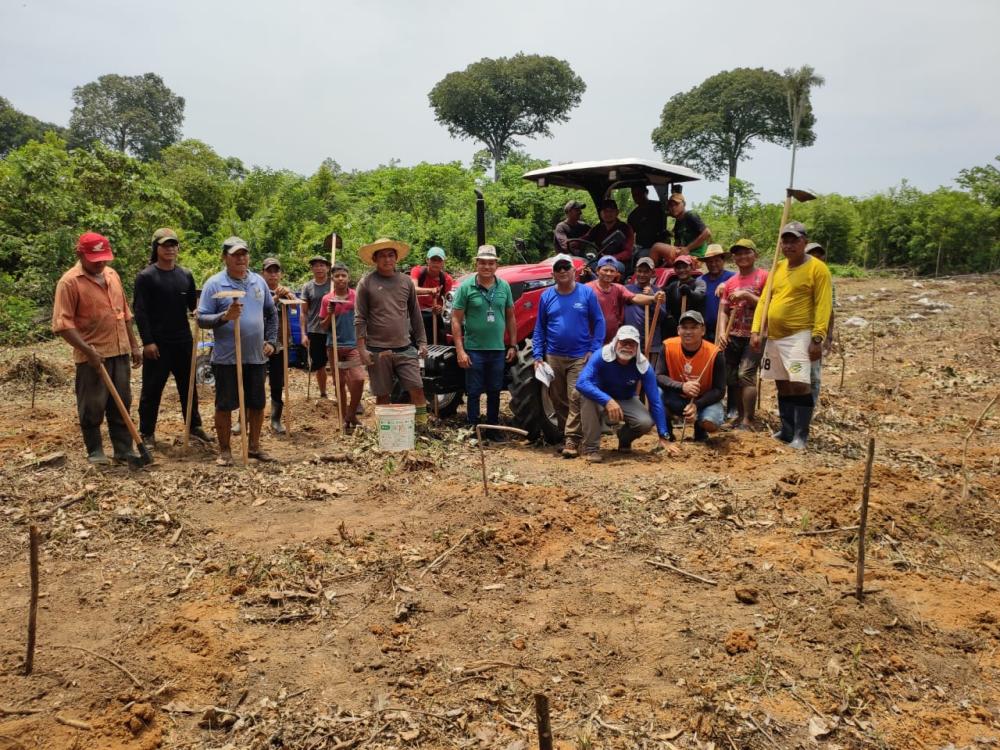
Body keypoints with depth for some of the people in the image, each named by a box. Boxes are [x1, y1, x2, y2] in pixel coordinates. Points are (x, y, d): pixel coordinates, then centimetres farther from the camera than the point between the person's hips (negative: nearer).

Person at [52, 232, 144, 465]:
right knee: (92, 407, 3)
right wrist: (88, 351, -22)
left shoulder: (112, 275, 11)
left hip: (120, 351, 6)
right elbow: (62, 323, -16)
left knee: (121, 404, 10)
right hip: (93, 356, -6)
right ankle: (95, 451, 16)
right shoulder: (70, 282, -10)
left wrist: (134, 345, 14)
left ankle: (124, 450, 17)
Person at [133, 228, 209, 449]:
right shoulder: (146, 277, -6)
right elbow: (140, 311, -10)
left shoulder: (186, 275, 9)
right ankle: (146, 433, 14)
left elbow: (194, 305, 13)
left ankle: (194, 426, 26)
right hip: (157, 343, -5)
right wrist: (147, 341, -15)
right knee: (152, 389, 3)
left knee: (188, 386, 14)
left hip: (183, 341, 5)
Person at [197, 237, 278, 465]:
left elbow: (271, 313, 16)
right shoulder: (214, 284, -7)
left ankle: (254, 445, 27)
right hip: (226, 358, -4)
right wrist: (224, 316, -26)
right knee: (225, 405, 4)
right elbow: (202, 318, -10)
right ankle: (224, 450, 18)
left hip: (256, 357, 4)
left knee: (257, 404, 11)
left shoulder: (258, 282, 7)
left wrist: (271, 341, 8)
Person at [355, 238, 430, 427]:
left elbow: (415, 314, 13)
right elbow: (360, 318, -3)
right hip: (377, 350, -2)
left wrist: (422, 342, 9)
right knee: (382, 395, 6)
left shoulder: (406, 281, 8)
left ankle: (422, 426, 7)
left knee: (417, 388, -4)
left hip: (405, 348, 2)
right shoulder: (366, 283, -1)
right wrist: (362, 349, -9)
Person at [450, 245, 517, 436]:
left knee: (494, 391, 14)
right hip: (474, 349, -3)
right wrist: (460, 350, -13)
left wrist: (513, 345, 7)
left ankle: (493, 426, 27)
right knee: (474, 392, 5)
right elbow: (456, 320, -7)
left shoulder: (504, 286, 3)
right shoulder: (466, 287, -7)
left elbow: (510, 317, 11)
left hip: (497, 349, 3)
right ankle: (474, 428, 15)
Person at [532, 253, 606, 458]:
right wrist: (538, 356, 0)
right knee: (558, 400, 10)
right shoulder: (546, 296, 5)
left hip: (580, 357, -3)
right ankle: (563, 434, 22)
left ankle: (572, 440, -8)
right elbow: (539, 328, 8)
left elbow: (598, 322, 0)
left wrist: (594, 350, -9)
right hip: (553, 357, 3)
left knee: (576, 398, -9)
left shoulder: (587, 293, -1)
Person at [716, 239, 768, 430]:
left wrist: (746, 295, -17)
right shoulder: (730, 282, 12)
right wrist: (722, 332, -5)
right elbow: (724, 310, 10)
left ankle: (748, 421, -10)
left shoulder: (763, 276, -4)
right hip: (732, 336, 6)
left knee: (746, 374, -15)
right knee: (731, 377, 7)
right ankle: (739, 416, 19)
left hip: (755, 336, -6)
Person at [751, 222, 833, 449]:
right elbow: (764, 300, 13)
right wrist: (756, 331, 4)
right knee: (782, 385, 12)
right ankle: (787, 431, 22)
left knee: (799, 384, -14)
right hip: (774, 336, 7)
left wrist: (817, 339, -18)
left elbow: (823, 306, -12)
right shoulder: (777, 268, 13)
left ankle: (801, 436, -4)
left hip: (799, 336, -7)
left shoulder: (817, 268, -6)